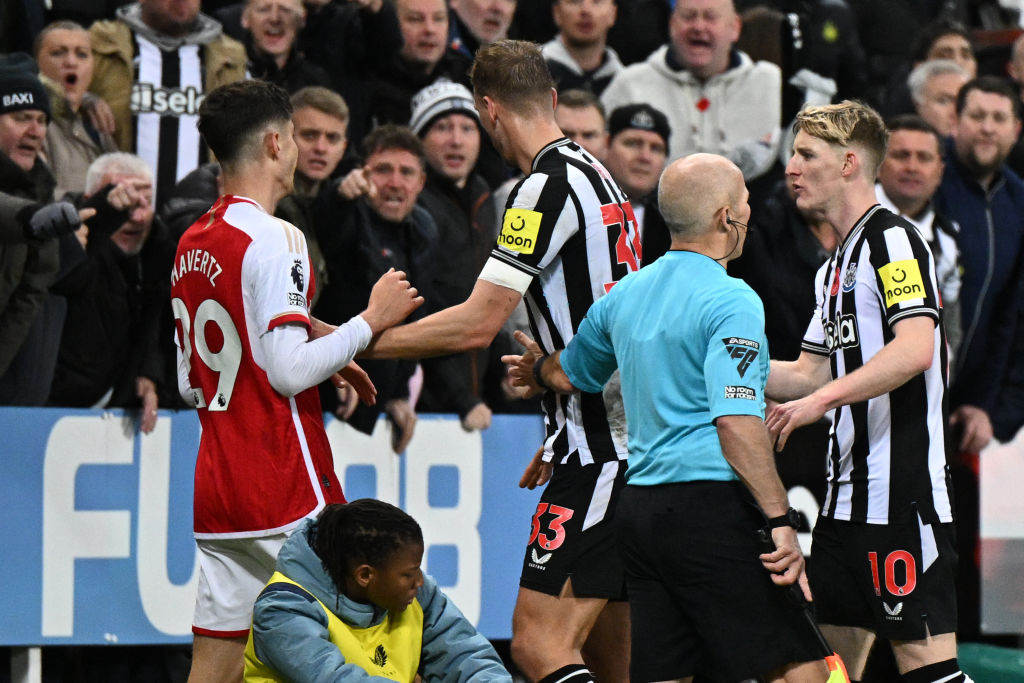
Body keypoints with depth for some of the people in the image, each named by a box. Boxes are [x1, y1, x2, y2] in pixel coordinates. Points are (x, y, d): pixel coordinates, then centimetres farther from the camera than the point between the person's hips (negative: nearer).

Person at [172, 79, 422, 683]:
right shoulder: (274, 238, -12)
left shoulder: (192, 246, 13)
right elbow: (289, 371, -19)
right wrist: (372, 320, -8)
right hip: (286, 489, -8)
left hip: (216, 490, 8)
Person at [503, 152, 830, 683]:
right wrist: (780, 519, -20)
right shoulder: (732, 301, -10)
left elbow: (570, 374, 30)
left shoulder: (624, 295, 13)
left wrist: (537, 371, 54)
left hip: (637, 504, 8)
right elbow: (736, 421, -20)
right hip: (710, 507, -8)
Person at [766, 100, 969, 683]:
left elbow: (915, 350, -23)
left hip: (903, 495, -10)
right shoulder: (836, 265, 20)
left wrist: (822, 399, -27)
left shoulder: (893, 239, -9)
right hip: (848, 497, 10)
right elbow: (810, 374, 24)